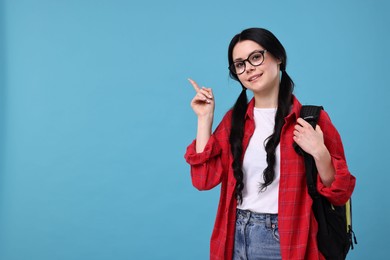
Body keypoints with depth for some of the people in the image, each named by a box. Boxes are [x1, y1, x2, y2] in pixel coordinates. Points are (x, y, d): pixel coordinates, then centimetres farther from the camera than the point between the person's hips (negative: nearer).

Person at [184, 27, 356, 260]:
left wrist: (320, 154, -22)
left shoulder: (310, 119, -7)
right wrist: (205, 118, -5)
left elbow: (339, 194, -5)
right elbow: (204, 179, -4)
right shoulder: (235, 118, 4)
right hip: (236, 237, 4)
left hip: (286, 240, -3)